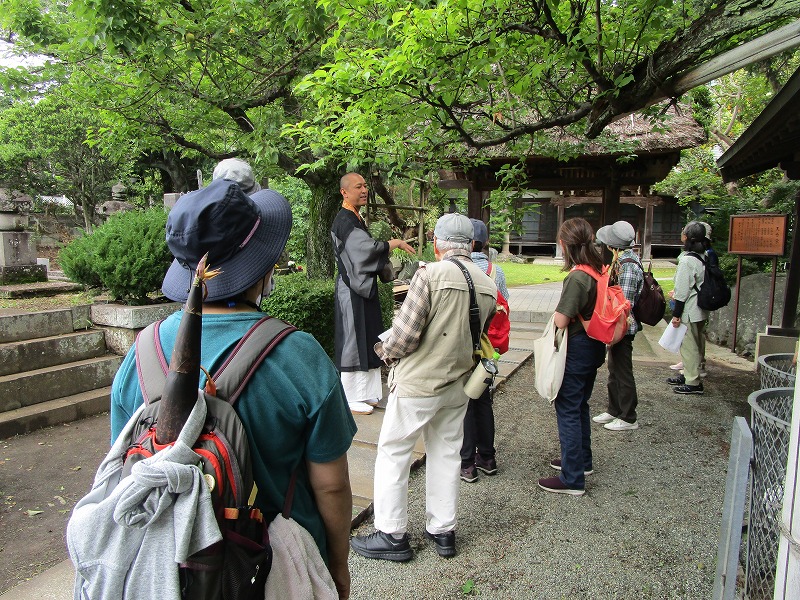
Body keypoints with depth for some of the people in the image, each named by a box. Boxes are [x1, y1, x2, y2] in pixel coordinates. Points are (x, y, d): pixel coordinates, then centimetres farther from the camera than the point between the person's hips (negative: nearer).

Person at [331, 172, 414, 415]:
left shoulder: (356, 219, 15)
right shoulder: (344, 221, -16)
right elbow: (369, 248, -25)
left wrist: (388, 268, 15)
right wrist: (397, 242, -13)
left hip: (364, 288, 10)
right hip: (352, 292, -10)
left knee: (368, 342, 13)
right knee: (353, 343, -2)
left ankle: (366, 393, 24)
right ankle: (350, 399, 9)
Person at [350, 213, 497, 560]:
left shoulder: (430, 274, -18)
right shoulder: (488, 286, 3)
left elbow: (405, 333, -20)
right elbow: (478, 335, 10)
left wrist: (386, 351, 0)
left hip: (418, 382, -6)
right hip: (459, 383, 7)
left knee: (393, 452, 8)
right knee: (446, 453, 18)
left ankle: (391, 535, 17)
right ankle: (443, 531, 29)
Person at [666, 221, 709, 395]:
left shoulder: (687, 260, -18)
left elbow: (683, 290, -18)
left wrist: (676, 314, -13)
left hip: (689, 311, -9)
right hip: (701, 309, 9)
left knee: (689, 345, -1)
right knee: (695, 344, 18)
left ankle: (693, 382, 5)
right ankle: (688, 375, 32)